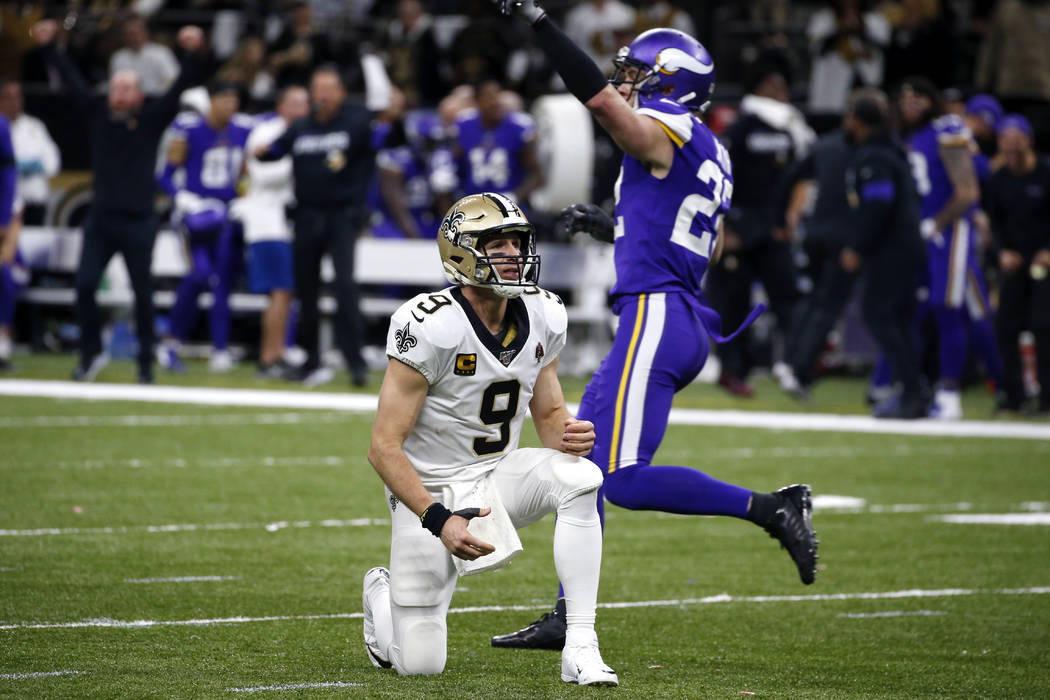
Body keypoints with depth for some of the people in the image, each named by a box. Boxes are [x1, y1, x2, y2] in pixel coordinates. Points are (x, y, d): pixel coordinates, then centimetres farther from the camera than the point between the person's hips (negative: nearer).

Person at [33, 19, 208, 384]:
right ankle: (91, 352, 11)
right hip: (101, 218, 2)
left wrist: (194, 54, -23)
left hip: (139, 221, -2)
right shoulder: (99, 116, 6)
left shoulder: (151, 120, -1)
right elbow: (73, 80, 10)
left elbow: (181, 86, -9)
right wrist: (49, 48, 8)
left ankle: (146, 363, 13)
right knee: (84, 286, -6)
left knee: (143, 293, 2)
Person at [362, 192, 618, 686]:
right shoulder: (428, 328, -23)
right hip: (430, 492, -5)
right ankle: (383, 597, 34)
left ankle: (580, 648, -25)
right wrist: (438, 519, -33)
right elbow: (385, 446, -21)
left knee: (579, 477, -28)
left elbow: (549, 414, 9)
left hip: (497, 477, 5)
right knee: (419, 665, -5)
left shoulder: (543, 317, -5)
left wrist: (569, 435, -17)